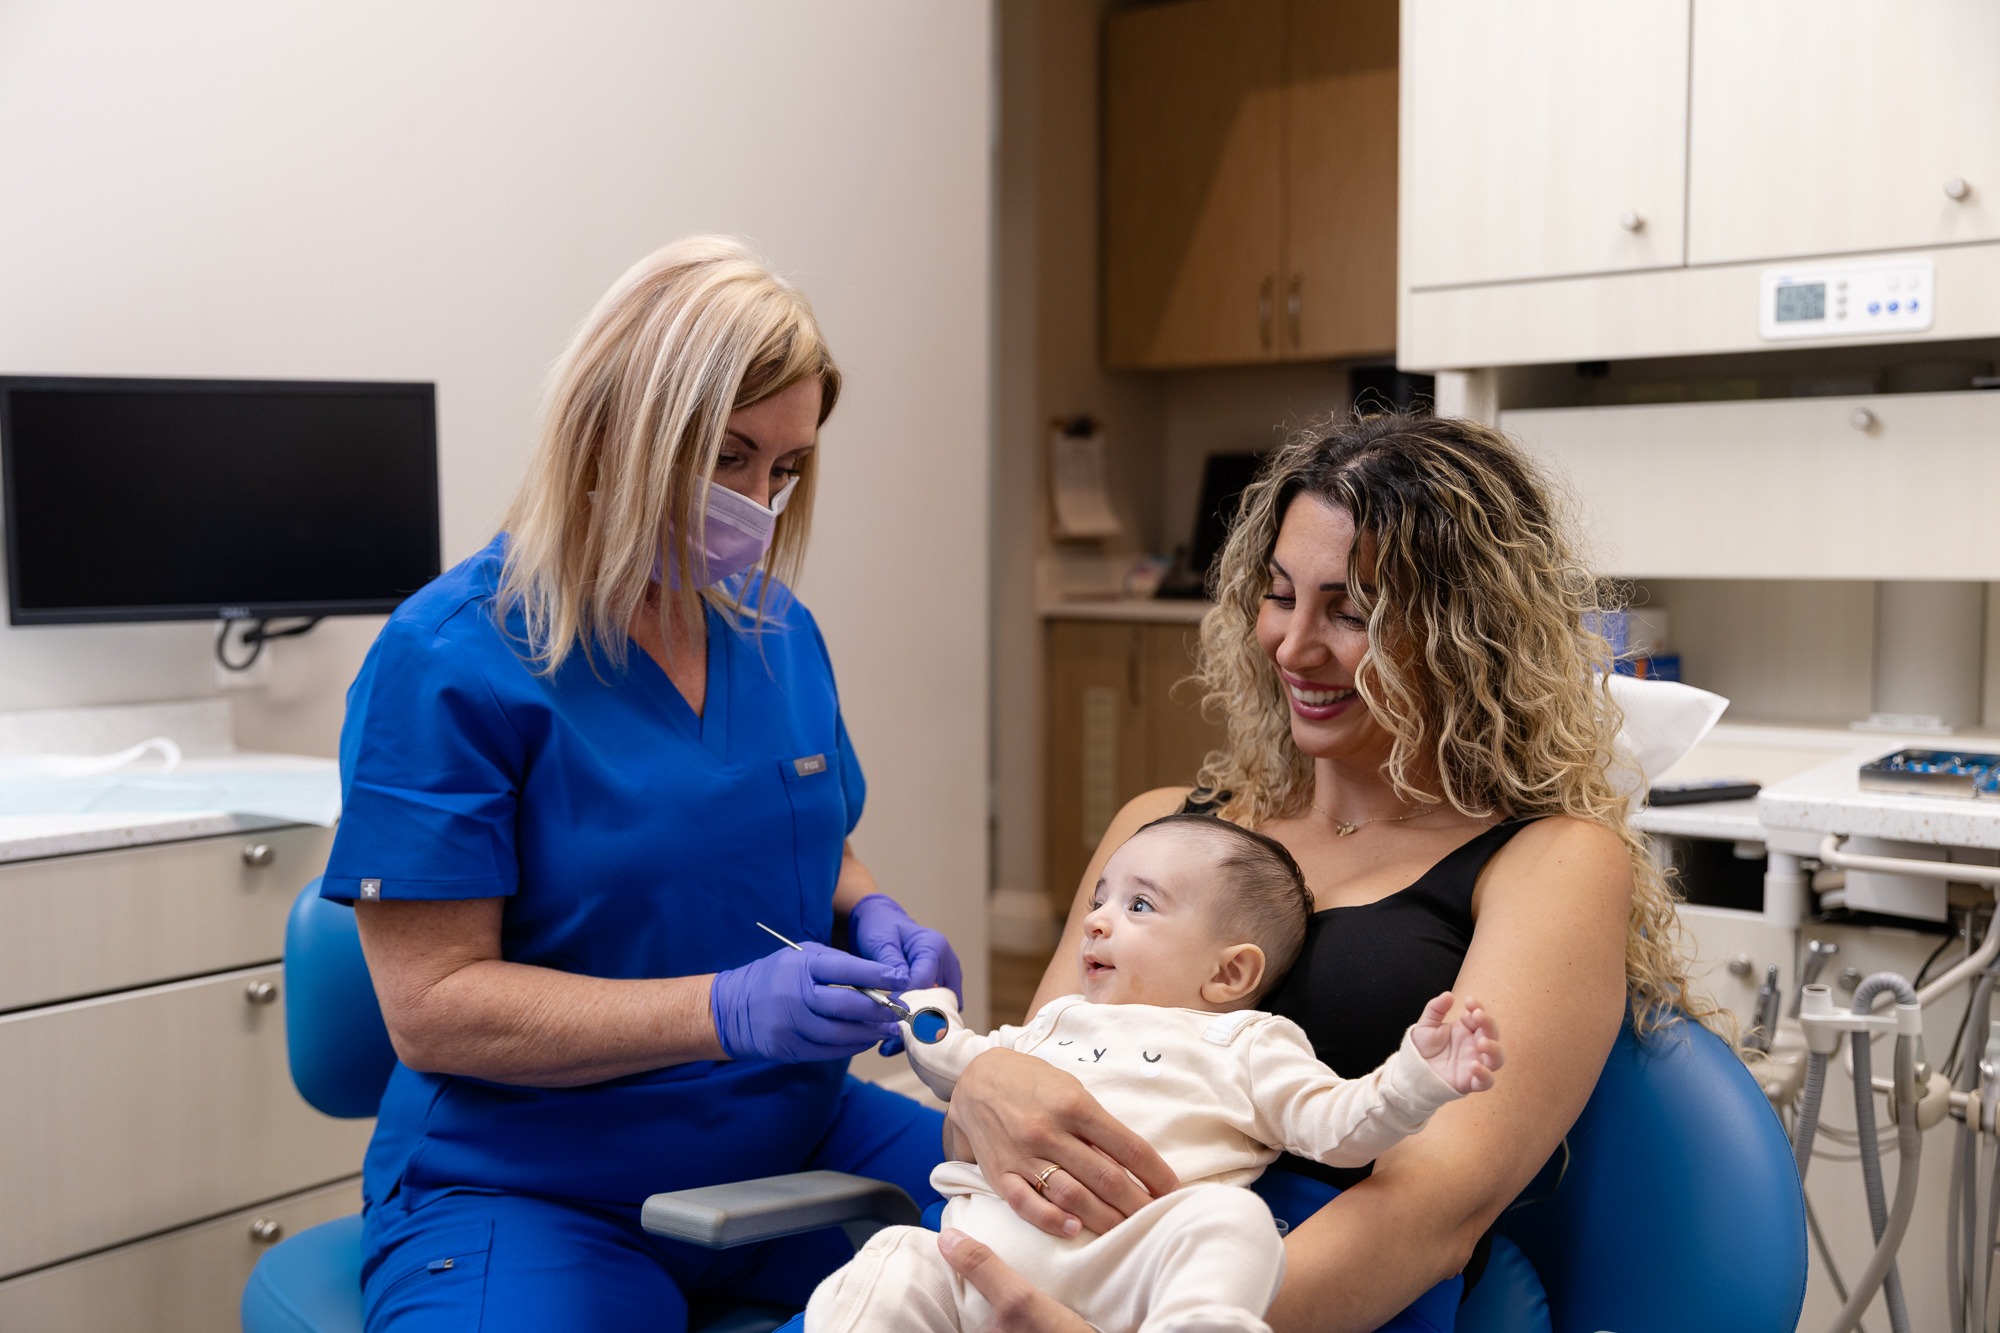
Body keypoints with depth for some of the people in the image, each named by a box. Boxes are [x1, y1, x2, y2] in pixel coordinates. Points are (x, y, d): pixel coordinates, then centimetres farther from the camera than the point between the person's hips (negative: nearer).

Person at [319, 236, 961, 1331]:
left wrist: (869, 921, -3)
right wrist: (726, 1011, -25)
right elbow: (431, 1010, -16)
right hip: (526, 1189, -5)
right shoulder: (447, 661, -13)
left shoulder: (778, 631, 7)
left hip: (792, 1147, 5)